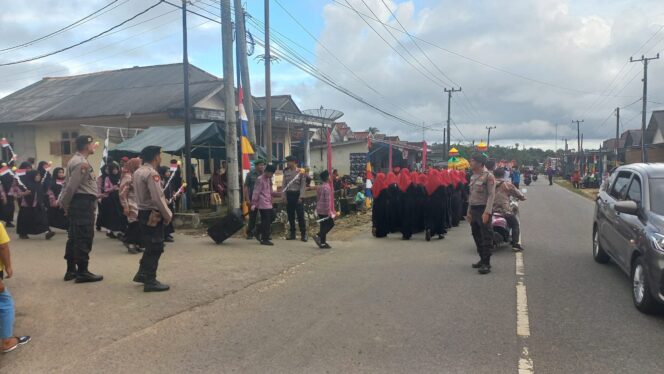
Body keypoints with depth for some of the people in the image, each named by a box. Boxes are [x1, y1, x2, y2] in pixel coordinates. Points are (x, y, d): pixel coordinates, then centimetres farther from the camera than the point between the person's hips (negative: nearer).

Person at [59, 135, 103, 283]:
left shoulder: (75, 161, 17)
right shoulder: (82, 163, -16)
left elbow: (68, 185, 16)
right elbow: (71, 186, -18)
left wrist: (64, 203, 15)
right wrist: (65, 204, -7)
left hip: (77, 202, 11)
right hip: (84, 202, -11)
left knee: (74, 237, 14)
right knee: (84, 237, -5)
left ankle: (71, 270, 21)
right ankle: (82, 272, 0)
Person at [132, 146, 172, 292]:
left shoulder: (138, 172, 11)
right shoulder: (152, 173, -19)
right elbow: (158, 198, -24)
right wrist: (168, 215, -13)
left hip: (143, 213, 10)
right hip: (154, 215, -10)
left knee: (150, 246, 21)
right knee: (155, 248, -1)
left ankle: (142, 274, 29)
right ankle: (150, 281, 4)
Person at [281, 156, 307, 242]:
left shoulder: (300, 172, -4)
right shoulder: (286, 172, 8)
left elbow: (303, 185, -7)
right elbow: (284, 185, 9)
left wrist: (301, 197, -13)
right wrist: (284, 196, 2)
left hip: (297, 194, -4)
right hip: (289, 195, 4)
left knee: (300, 215, -4)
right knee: (290, 215, 8)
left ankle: (303, 234, 1)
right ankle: (292, 233, 17)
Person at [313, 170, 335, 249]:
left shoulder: (319, 187, 10)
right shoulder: (327, 187, -17)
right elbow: (327, 200, -20)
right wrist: (330, 212, -19)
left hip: (319, 210, 8)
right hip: (325, 210, -8)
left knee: (323, 226, 12)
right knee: (331, 224, 4)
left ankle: (322, 243, 12)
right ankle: (318, 236, -5)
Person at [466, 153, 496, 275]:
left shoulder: (488, 176, -10)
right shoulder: (473, 176, 14)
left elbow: (491, 195, -15)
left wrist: (487, 212, -22)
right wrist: (469, 211, 18)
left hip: (483, 210, -8)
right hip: (473, 210, 8)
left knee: (486, 237, -5)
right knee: (477, 236, 13)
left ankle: (486, 264, -3)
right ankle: (482, 260, 24)